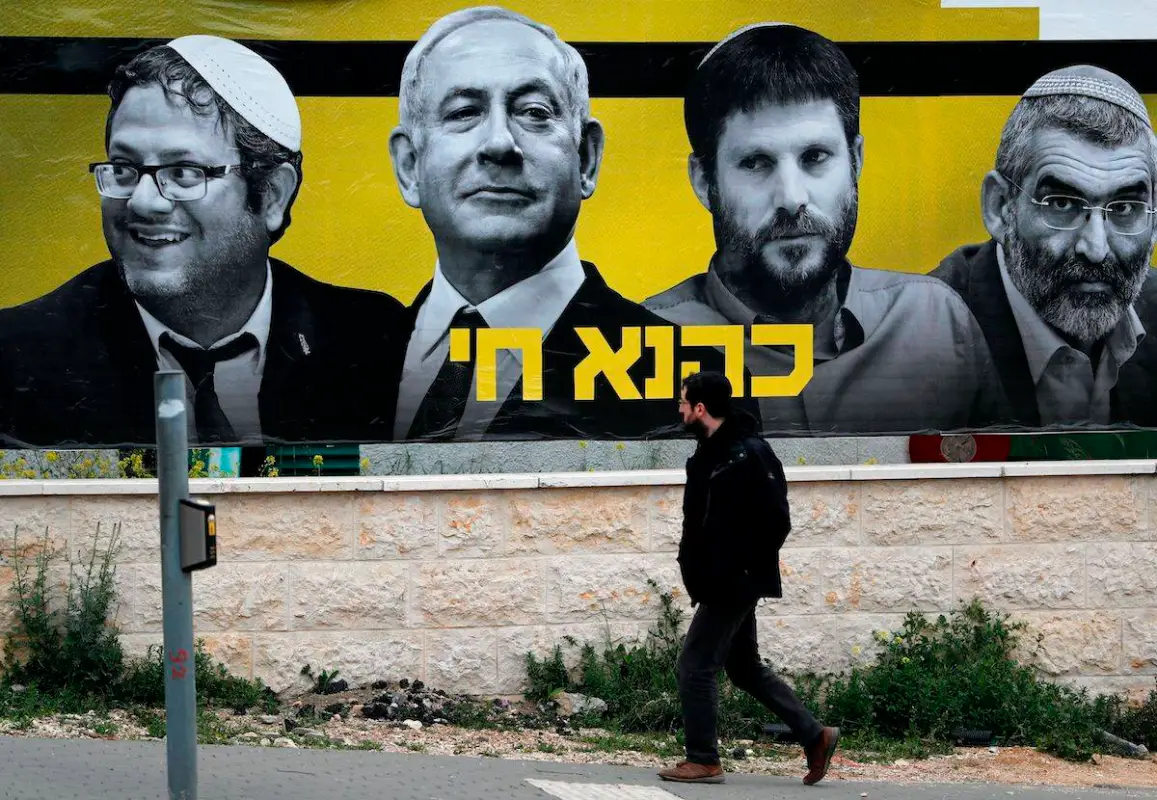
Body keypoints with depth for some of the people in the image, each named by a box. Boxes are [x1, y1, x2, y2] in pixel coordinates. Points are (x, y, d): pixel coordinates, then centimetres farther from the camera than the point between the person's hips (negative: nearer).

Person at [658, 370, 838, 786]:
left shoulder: (748, 455, -18)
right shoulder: (711, 452, 11)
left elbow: (775, 521, -20)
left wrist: (744, 567, -15)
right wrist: (697, 570, 9)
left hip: (734, 584, -10)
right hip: (726, 584, 10)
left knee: (695, 665, -4)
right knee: (744, 666, 16)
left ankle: (702, 761, 3)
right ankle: (815, 736, 19)